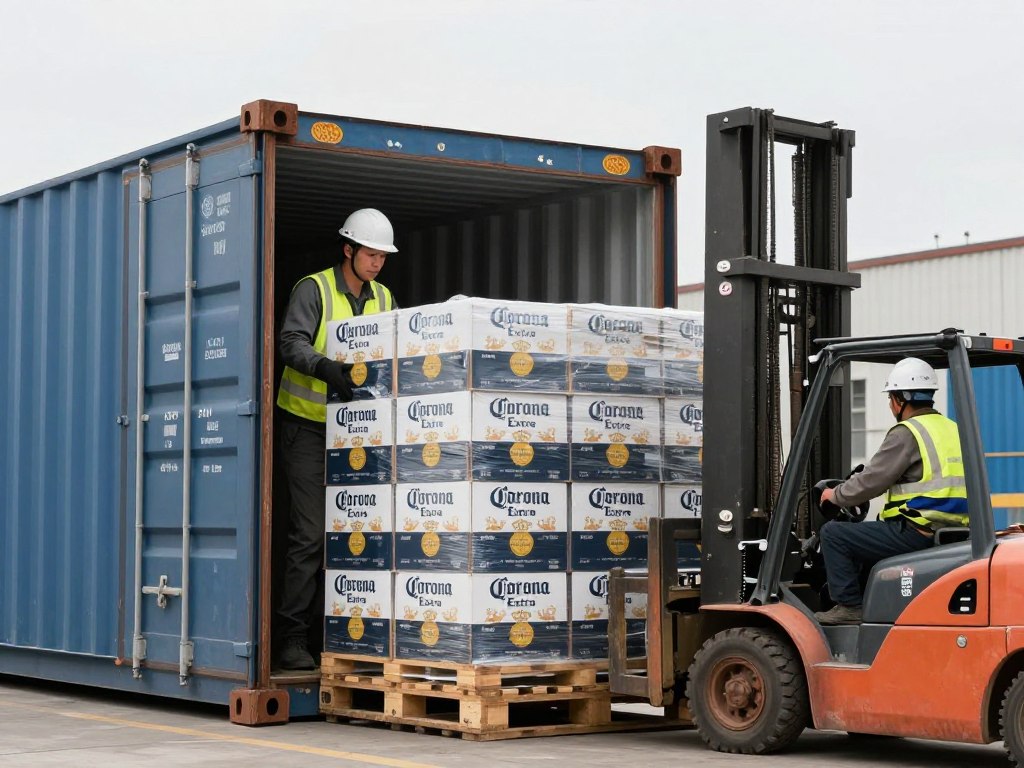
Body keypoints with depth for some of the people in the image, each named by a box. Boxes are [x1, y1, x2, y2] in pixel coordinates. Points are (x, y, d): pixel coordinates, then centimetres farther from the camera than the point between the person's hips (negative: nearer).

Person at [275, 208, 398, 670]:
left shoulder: (383, 299, 12)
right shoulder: (314, 289, -7)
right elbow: (292, 342, -20)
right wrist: (325, 368, -38)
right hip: (308, 426, -6)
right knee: (310, 533, -10)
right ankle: (293, 639, -6)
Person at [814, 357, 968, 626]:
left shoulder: (907, 434, -11)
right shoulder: (953, 430, 17)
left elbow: (870, 482, -10)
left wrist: (836, 495, 8)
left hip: (916, 533, -9)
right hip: (949, 536, 9)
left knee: (834, 534, -2)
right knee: (865, 536, 30)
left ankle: (849, 606, -2)